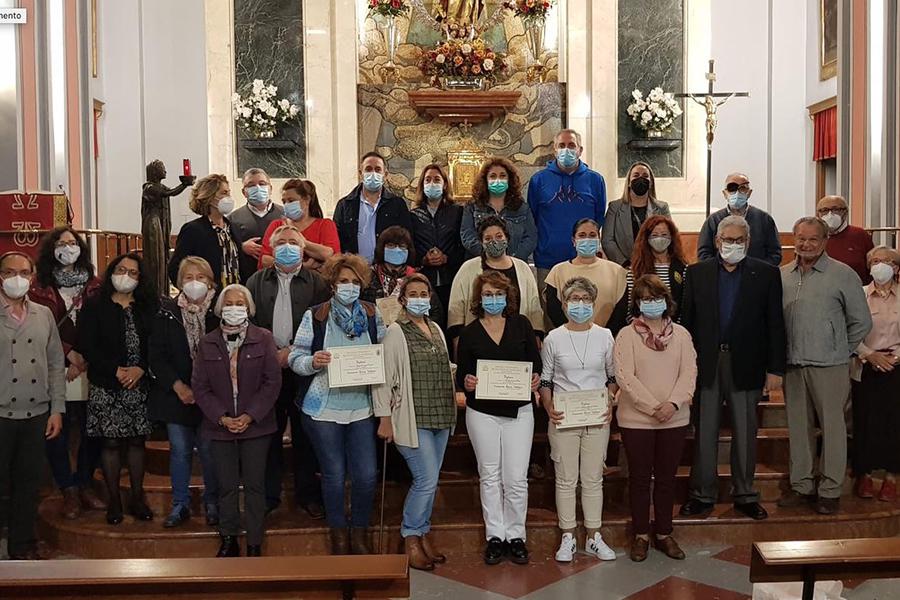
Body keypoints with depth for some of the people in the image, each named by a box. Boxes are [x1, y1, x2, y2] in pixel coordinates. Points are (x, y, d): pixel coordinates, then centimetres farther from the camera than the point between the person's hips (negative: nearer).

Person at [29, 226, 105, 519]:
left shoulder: (93, 285, 7)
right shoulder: (40, 286, 2)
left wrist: (83, 360, -7)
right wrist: (69, 353, -11)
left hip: (88, 370, 2)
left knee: (92, 431, 5)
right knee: (58, 434, 1)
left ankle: (85, 486, 21)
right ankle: (69, 492, 13)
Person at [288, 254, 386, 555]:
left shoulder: (373, 315, 4)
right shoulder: (314, 316, -2)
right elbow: (295, 358, -3)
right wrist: (313, 362, -23)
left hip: (362, 407, 2)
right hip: (324, 407, -2)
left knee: (367, 474, 1)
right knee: (334, 474, 7)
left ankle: (360, 533, 22)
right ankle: (338, 534, 27)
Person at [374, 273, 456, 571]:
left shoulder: (436, 329, 13)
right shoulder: (396, 332, -7)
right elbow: (383, 378, -9)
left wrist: (450, 410, 13)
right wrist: (385, 419, -11)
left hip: (440, 418, 6)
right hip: (413, 419, -6)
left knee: (429, 481, 12)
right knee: (427, 480, -8)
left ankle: (423, 535, 25)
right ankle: (411, 539, 9)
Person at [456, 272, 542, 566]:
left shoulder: (522, 324, 4)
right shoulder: (469, 332, 3)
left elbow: (536, 362, 6)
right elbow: (460, 374, 3)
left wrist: (536, 377, -14)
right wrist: (466, 382, -18)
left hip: (519, 411, 0)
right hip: (482, 412, 0)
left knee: (516, 478, 0)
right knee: (489, 476, 8)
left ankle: (516, 536, 15)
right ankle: (495, 536, 18)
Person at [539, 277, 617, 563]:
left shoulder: (605, 336, 4)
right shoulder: (553, 339, 0)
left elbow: (613, 376, 11)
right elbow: (545, 380, 5)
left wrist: (610, 398, -7)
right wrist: (548, 407, -11)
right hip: (563, 419, -1)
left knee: (594, 479, 9)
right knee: (566, 480, 5)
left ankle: (594, 537, 20)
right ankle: (567, 538, 16)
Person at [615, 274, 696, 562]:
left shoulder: (680, 334, 5)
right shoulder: (627, 335, -4)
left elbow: (689, 372, -2)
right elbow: (624, 377, -12)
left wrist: (673, 403, -17)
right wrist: (653, 407, -17)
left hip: (675, 419, 3)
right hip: (637, 419, -2)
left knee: (667, 477, 11)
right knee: (640, 477, 7)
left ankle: (664, 534, 24)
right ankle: (641, 535, 19)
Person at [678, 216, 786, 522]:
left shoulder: (767, 274, 2)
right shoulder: (697, 273, 5)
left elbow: (775, 324, 0)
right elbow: (687, 320, 4)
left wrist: (775, 369, -5)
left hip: (746, 365, 0)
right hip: (706, 363, 1)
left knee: (745, 433, 9)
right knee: (704, 433, 7)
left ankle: (745, 494, 22)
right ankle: (702, 494, 17)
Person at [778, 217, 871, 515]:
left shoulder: (843, 275, -3)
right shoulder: (781, 275, 7)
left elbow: (861, 322, 2)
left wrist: (840, 350, 5)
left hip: (829, 366, -3)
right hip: (792, 364, 4)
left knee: (832, 425, 2)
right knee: (798, 425, 10)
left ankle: (830, 490, 13)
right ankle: (801, 485, 21)